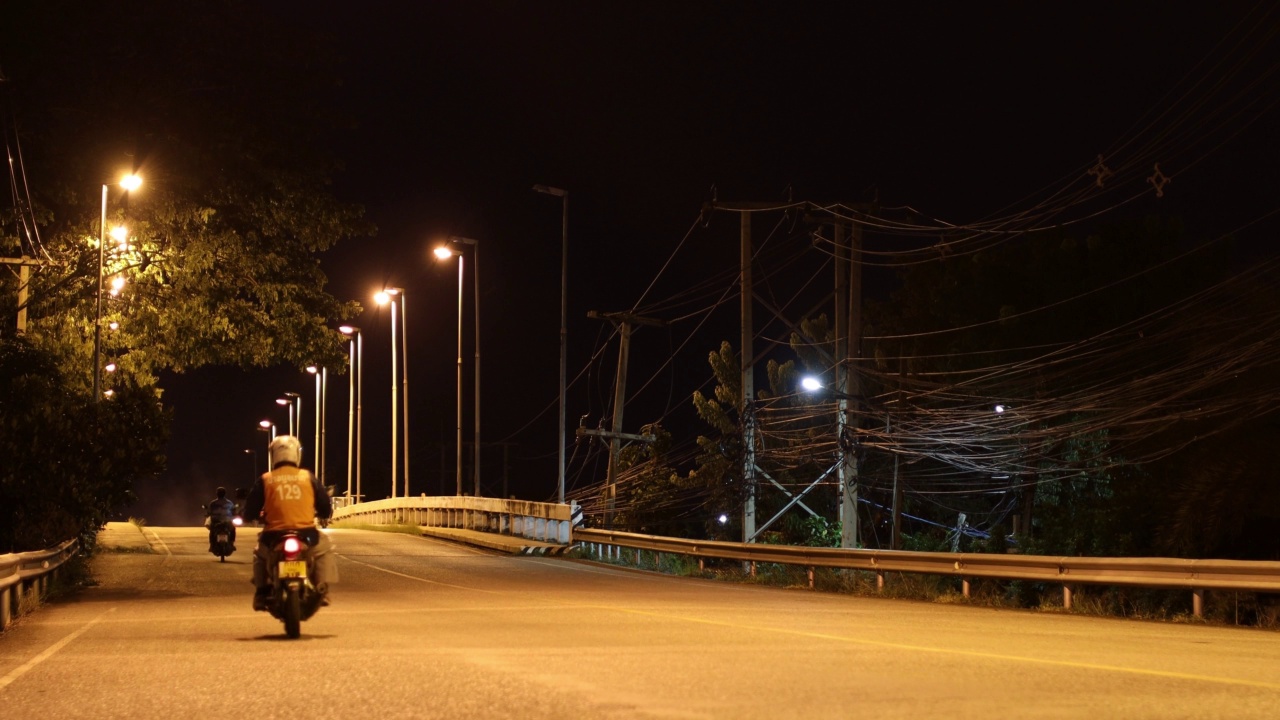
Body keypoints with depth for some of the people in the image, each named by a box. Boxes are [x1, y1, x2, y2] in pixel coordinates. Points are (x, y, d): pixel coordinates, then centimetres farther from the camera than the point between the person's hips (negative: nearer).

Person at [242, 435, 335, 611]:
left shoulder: (265, 480, 2)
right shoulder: (309, 478, 4)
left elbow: (249, 512, 4)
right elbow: (326, 509, 7)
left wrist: (261, 516, 28)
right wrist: (323, 516, 32)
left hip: (274, 536, 1)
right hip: (306, 535, 0)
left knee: (260, 553, 33)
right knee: (325, 547, 30)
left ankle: (261, 595, 21)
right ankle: (322, 590, 16)